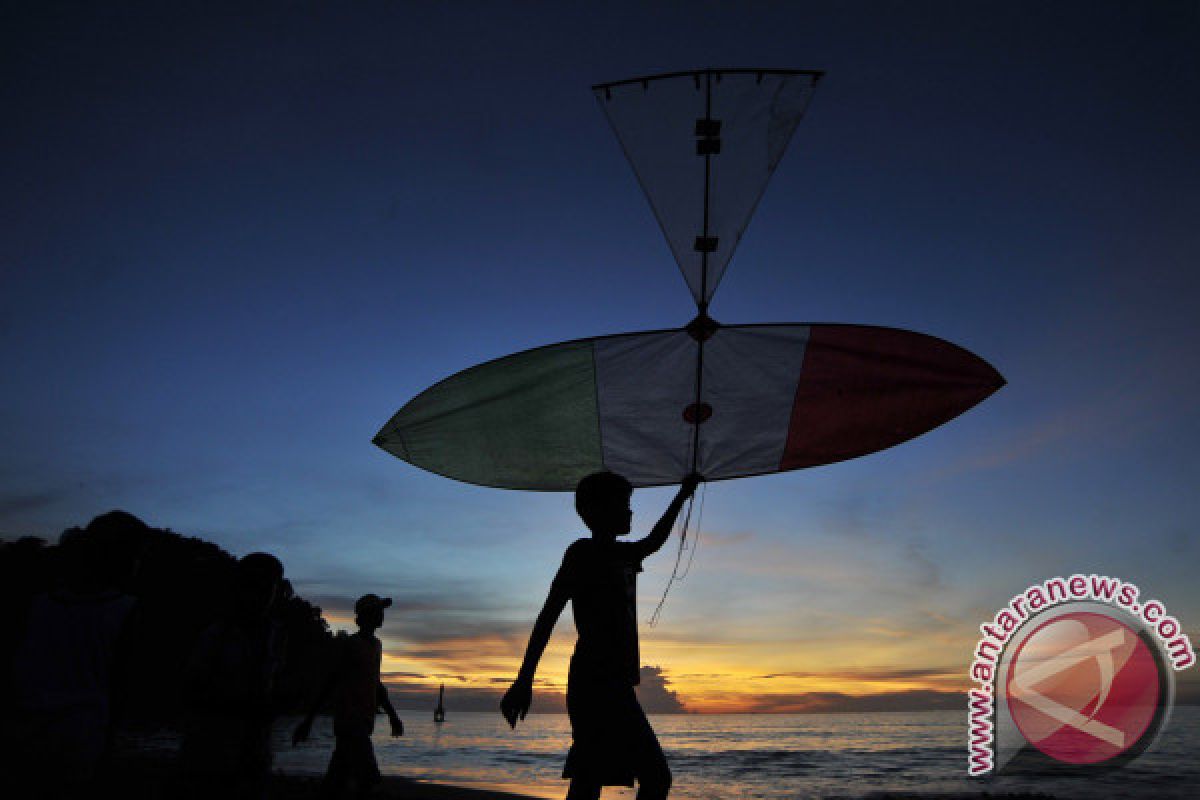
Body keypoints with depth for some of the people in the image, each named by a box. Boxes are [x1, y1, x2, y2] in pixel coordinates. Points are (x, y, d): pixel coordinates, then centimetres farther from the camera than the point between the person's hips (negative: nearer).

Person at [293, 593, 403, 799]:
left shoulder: (376, 645, 17)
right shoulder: (349, 644, -8)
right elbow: (331, 681, -9)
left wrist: (392, 716, 20)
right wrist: (308, 720, -8)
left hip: (364, 724, 8)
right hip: (348, 721, -8)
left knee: (336, 782, 9)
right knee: (368, 778, -14)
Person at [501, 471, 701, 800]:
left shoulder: (623, 554, 21)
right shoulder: (584, 552, -4)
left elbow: (654, 540, 42)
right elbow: (549, 613, -11)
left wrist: (683, 494, 48)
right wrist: (524, 679, -18)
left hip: (614, 685, 9)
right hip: (597, 684, -9)